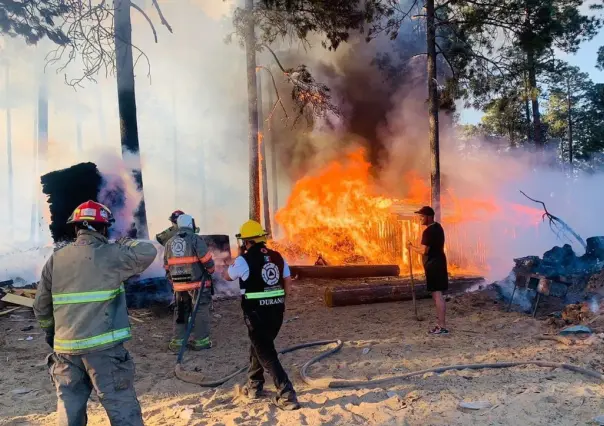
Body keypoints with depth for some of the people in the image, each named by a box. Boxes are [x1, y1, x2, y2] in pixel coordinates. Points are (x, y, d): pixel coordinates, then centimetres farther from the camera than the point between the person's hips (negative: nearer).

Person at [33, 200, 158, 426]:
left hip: (66, 348, 5)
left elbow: (41, 306, 13)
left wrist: (49, 331, 30)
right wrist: (124, 242, 11)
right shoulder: (110, 254, -9)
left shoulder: (55, 259, 7)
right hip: (104, 347, -5)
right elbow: (148, 252, -5)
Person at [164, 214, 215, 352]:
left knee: (180, 311, 16)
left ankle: (178, 341, 18)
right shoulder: (195, 239, -10)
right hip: (197, 282, -5)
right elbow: (207, 260, -14)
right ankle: (200, 340, 7)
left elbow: (167, 265, 15)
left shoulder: (170, 242, 9)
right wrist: (211, 270, 5)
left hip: (179, 284, 5)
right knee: (200, 311, 4)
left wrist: (173, 280, 25)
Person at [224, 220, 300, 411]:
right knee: (258, 346, 24)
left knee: (266, 354, -1)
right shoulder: (277, 257, 5)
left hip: (256, 312, -6)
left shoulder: (244, 260, -11)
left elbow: (227, 276, 8)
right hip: (277, 311, 7)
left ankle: (287, 396, -5)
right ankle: (254, 386, 36)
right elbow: (288, 282, 10)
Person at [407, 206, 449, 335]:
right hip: (438, 262, 10)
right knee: (437, 293, 15)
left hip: (433, 265, -10)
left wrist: (412, 247, -7)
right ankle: (440, 323, 22)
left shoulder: (428, 231, -19)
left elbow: (424, 251, -22)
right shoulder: (438, 227, 13)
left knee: (437, 294, -9)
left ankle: (442, 326, -8)